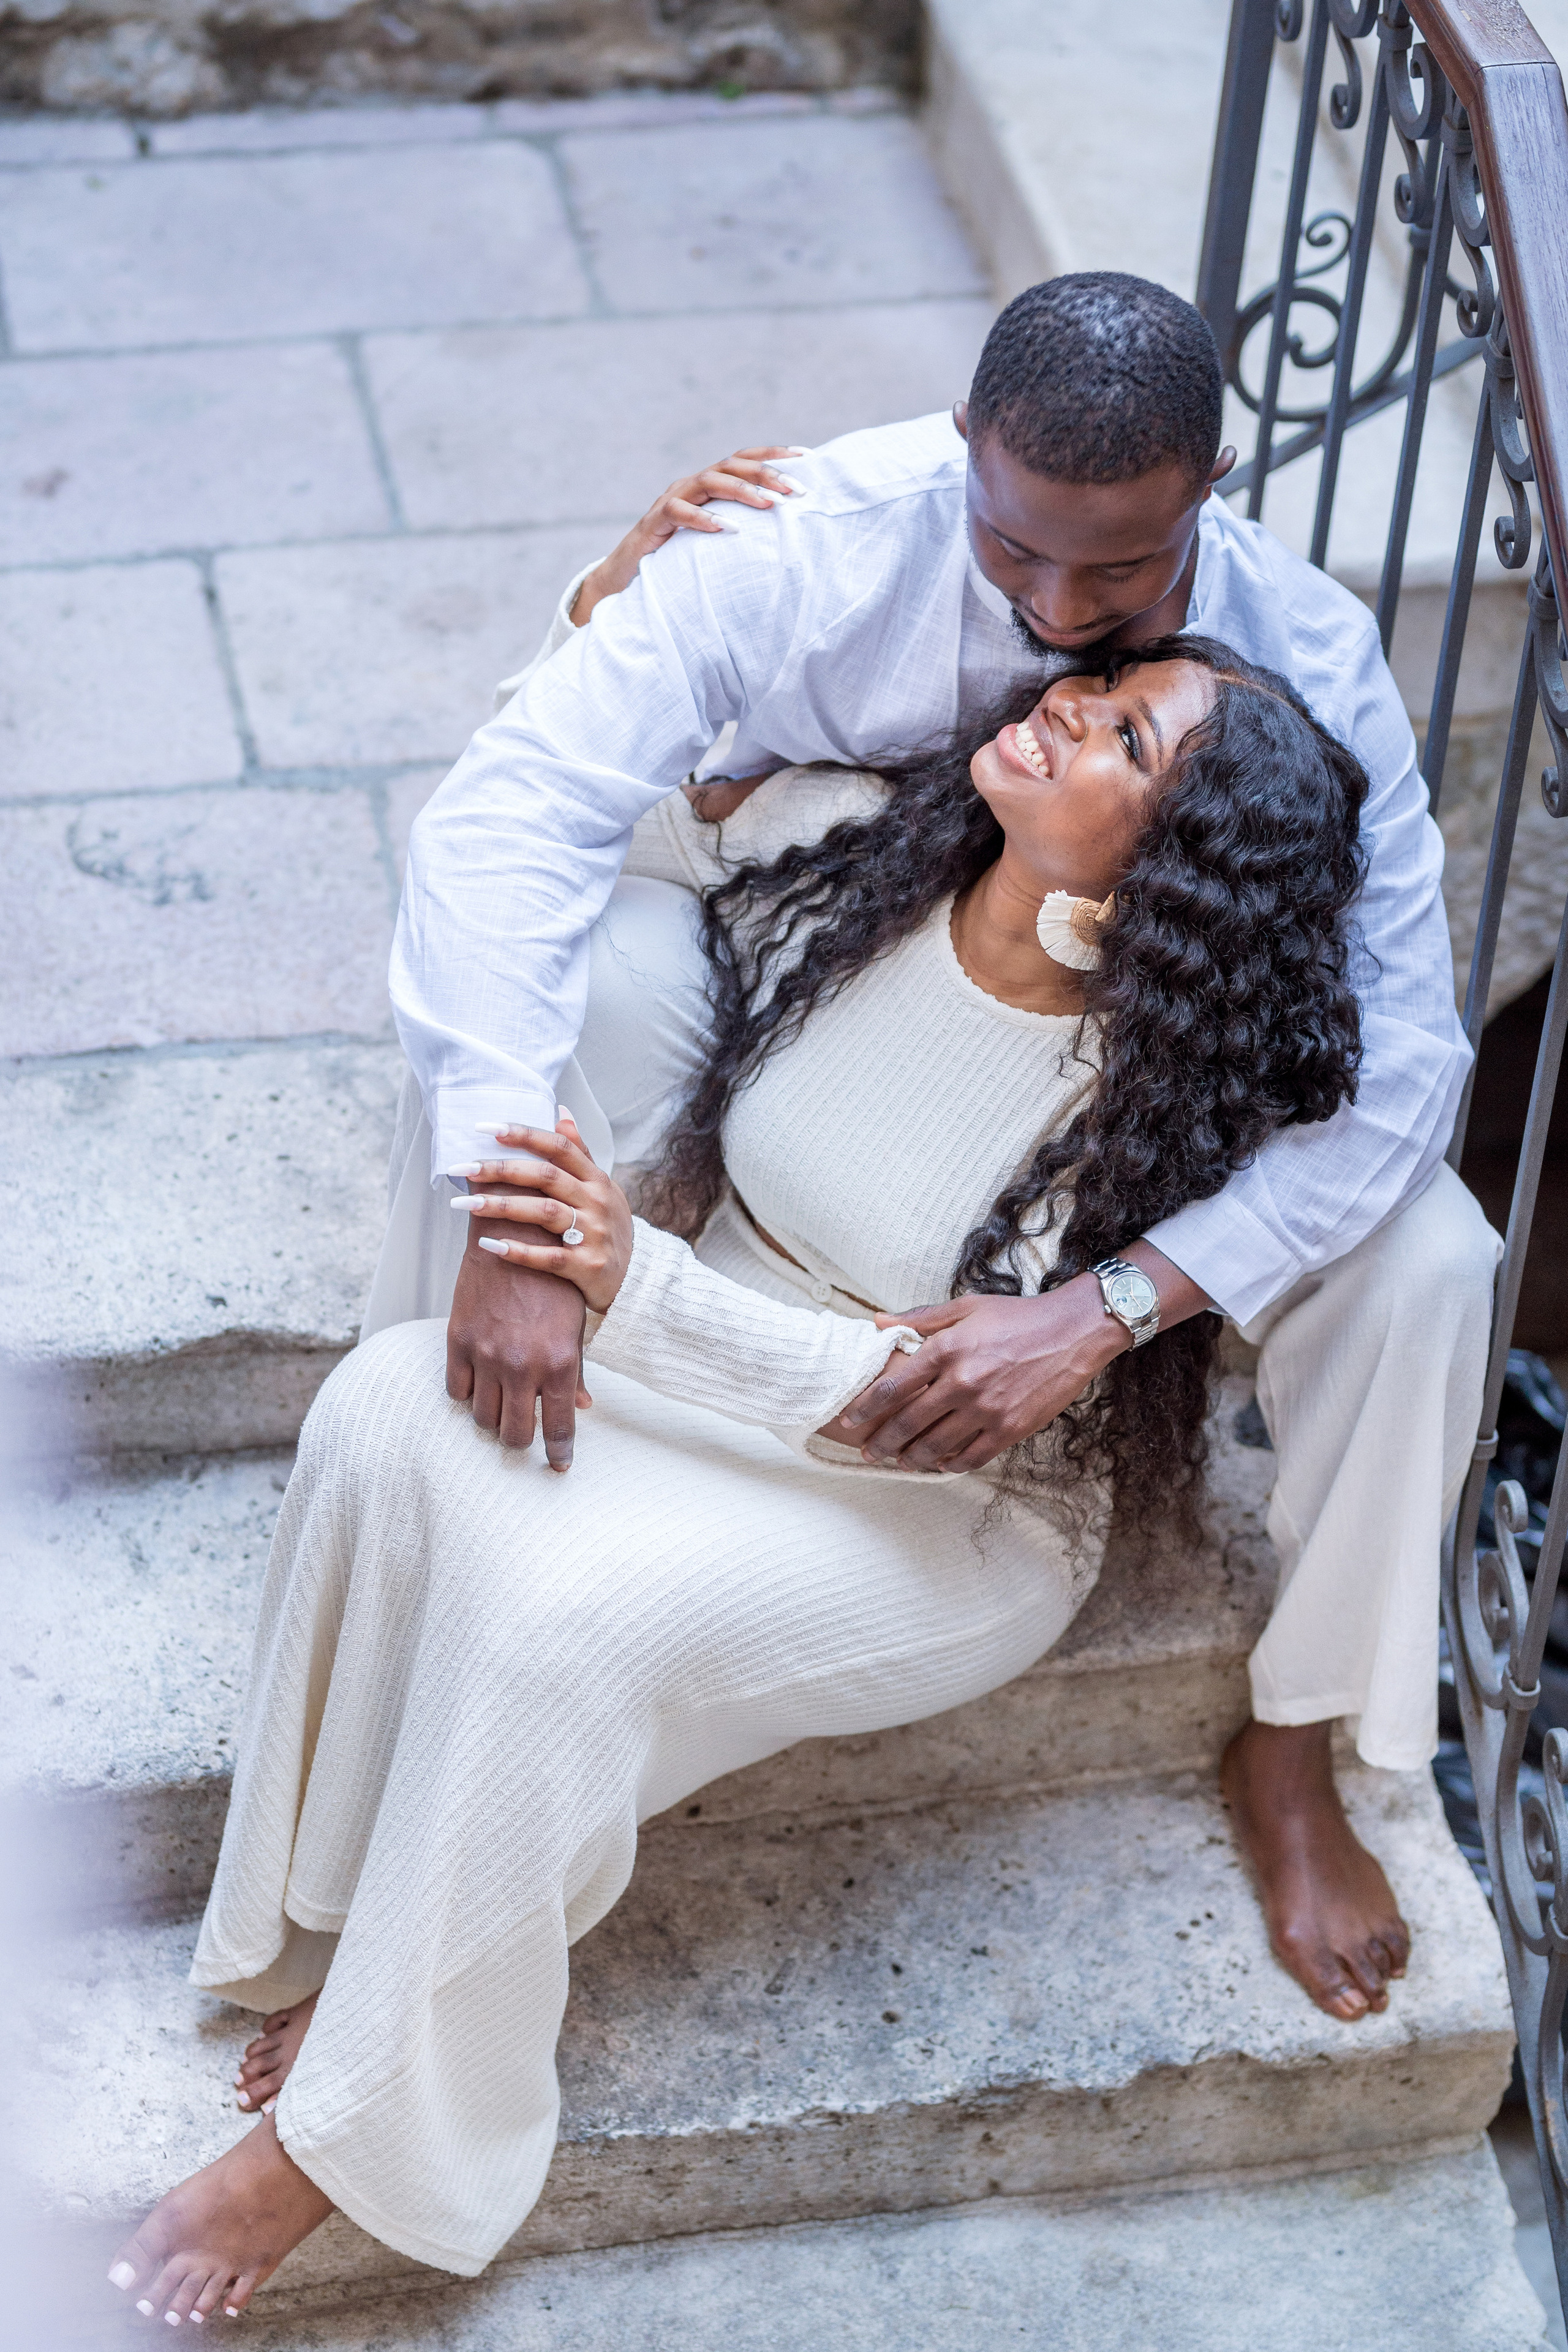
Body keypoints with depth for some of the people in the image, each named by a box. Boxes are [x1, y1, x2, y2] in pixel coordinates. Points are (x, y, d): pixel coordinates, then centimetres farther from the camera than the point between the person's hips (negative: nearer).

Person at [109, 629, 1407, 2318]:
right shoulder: (848, 845, -9)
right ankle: (335, 1935, -11)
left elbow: (941, 1410, -27)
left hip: (953, 1513, -5)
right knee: (390, 1408, -25)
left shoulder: (1139, 1098, -24)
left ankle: (348, 2129, -16)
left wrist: (638, 1284, -36)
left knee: (570, 1608, -32)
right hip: (709, 1351, 5)